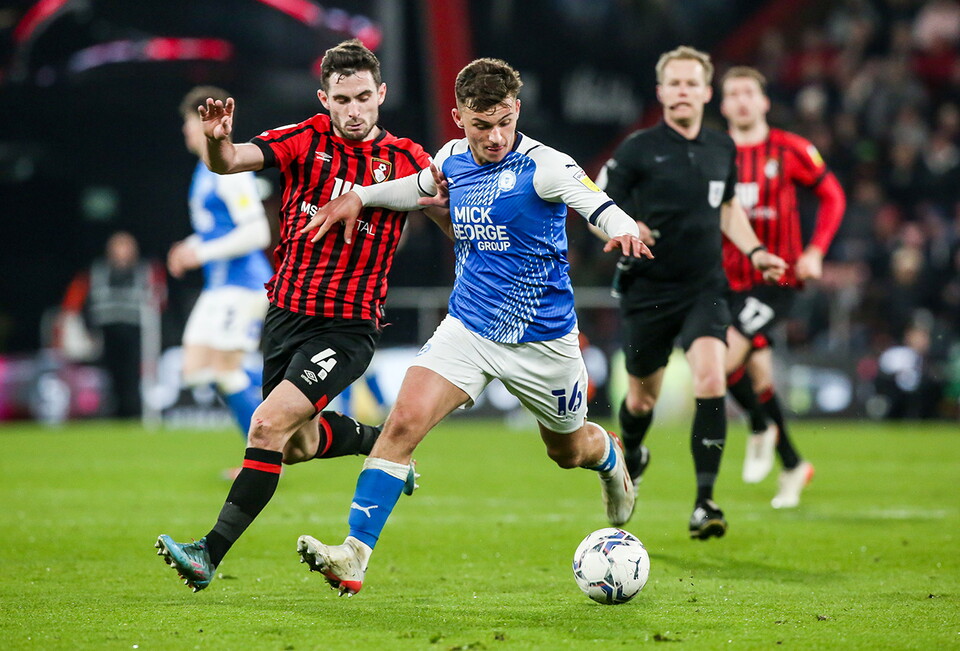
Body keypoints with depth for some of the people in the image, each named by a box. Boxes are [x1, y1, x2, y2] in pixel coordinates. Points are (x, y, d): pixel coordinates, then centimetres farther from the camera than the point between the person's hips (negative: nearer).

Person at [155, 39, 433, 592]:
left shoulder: (404, 159, -4)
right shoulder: (307, 141, -2)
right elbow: (229, 163, -15)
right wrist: (217, 140, -38)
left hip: (349, 327, -4)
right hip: (287, 313, 4)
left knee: (269, 424, -20)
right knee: (296, 444, 19)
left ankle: (210, 555, -18)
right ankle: (377, 440, 49)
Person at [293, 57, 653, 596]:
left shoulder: (542, 166, -18)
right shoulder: (454, 157, -1)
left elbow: (595, 202, -36)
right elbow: (422, 187, 23)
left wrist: (624, 230, -57)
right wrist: (359, 197, 14)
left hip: (543, 339, -3)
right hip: (468, 326, 3)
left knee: (569, 450, 20)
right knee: (405, 421, -19)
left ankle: (612, 460, 59)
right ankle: (354, 557, -20)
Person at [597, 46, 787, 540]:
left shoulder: (722, 149, 6)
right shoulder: (638, 149, -7)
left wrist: (753, 251, 11)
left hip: (704, 287, 2)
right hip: (648, 290, -2)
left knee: (710, 379, -21)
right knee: (642, 396, 11)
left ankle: (704, 501, -20)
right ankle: (631, 458, 47)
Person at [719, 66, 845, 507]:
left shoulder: (790, 151, -4)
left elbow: (832, 195, 5)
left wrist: (815, 251, -6)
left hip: (777, 279, -4)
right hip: (731, 283, 4)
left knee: (725, 360, -21)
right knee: (759, 377, 7)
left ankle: (761, 429, 6)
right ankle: (792, 465, 24)